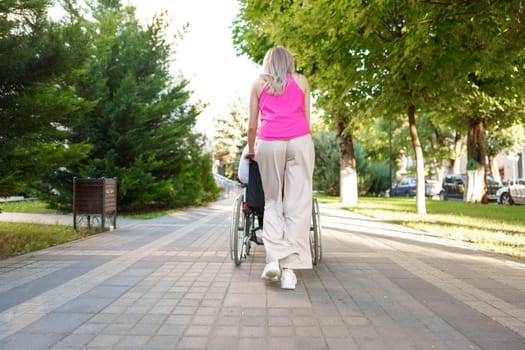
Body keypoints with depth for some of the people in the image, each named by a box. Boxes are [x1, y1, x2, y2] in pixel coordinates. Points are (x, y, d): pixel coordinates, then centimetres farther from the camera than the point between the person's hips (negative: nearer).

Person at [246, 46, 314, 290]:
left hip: (269, 142, 0)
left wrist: (250, 150, 28)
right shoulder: (301, 81, 18)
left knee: (272, 201, 10)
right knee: (298, 203, -2)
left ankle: (274, 259, -4)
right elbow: (307, 119, 15)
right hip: (300, 140, 0)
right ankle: (289, 269, -7)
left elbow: (252, 125, 15)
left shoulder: (258, 84, 17)